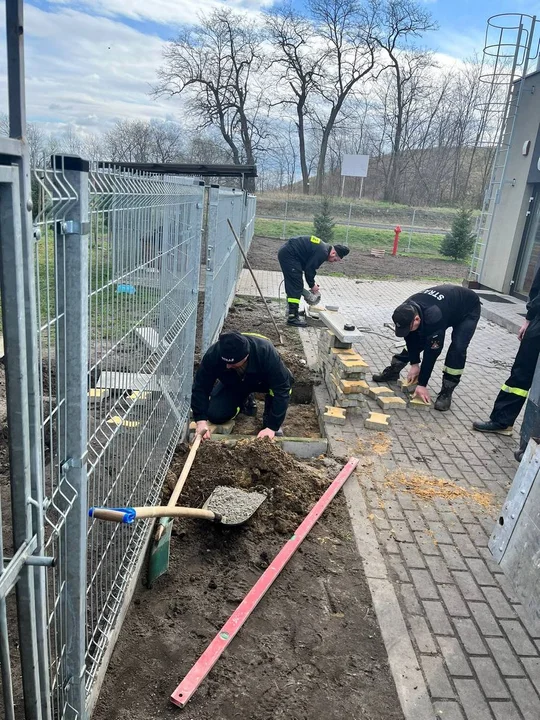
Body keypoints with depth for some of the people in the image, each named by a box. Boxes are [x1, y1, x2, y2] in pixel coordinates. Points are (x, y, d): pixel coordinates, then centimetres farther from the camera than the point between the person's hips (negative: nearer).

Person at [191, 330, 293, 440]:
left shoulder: (265, 352, -40)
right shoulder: (213, 354, -34)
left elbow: (282, 389, -38)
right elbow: (200, 388, -24)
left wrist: (272, 427, -40)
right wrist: (201, 421, -34)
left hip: (260, 381, -2)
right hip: (232, 385, 2)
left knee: (286, 379, -34)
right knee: (215, 416, -19)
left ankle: (268, 419, -7)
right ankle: (244, 399, 12)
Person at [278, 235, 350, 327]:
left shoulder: (323, 248, 14)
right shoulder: (322, 253, -17)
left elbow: (309, 267, 19)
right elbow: (309, 269, -16)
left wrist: (313, 284, 13)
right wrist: (312, 285, -3)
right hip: (289, 255, -11)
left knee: (291, 285, 18)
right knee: (296, 286, -10)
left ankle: (292, 311, 29)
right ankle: (292, 317, -11)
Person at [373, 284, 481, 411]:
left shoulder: (434, 317, -45)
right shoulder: (407, 310, -26)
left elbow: (432, 351, -37)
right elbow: (411, 338, -10)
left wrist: (422, 384, -31)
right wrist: (414, 364, -10)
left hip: (468, 310, -7)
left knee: (458, 348, -25)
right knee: (415, 338, 2)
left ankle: (446, 392, -12)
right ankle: (393, 371, 19)